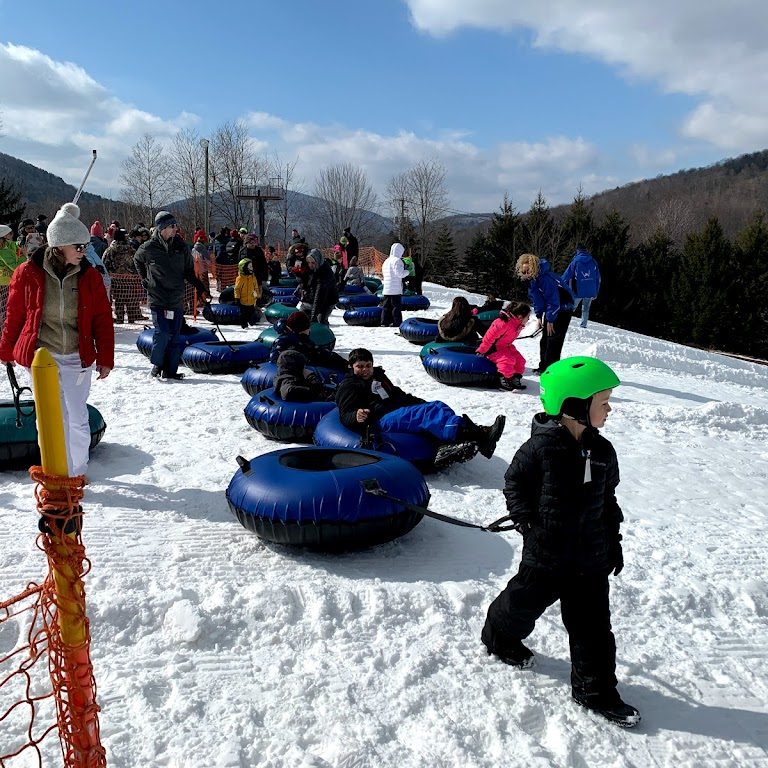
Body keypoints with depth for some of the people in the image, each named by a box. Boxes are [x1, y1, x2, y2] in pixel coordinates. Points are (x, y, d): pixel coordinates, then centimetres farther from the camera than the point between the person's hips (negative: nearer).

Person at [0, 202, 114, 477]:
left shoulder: (89, 275, -3)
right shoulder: (28, 273, -7)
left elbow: (103, 319, 0)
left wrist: (105, 359, -1)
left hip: (78, 358, 1)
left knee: (77, 419, 5)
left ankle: (77, 473, 23)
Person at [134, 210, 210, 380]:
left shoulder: (181, 247, 5)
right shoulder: (149, 247, -3)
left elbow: (189, 272, 14)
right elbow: (137, 261, 19)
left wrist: (201, 289, 7)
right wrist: (145, 280, 15)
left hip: (177, 299, 3)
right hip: (158, 299, -3)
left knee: (175, 336, 3)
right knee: (162, 333, -12)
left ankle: (170, 370, 12)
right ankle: (157, 364, 9)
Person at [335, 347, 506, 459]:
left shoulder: (378, 376, 30)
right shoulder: (348, 386, 8)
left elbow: (398, 394, 37)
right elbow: (345, 416, -4)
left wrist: (423, 404, 24)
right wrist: (357, 417, -29)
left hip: (401, 411, 8)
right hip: (381, 419, -8)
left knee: (437, 406, -17)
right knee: (429, 413, -29)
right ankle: (479, 436, -48)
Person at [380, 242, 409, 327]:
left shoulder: (386, 261, 16)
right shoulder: (397, 260, -12)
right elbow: (400, 274, -16)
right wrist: (407, 270, 0)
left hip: (386, 289, 8)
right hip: (396, 289, -8)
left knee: (386, 306, 10)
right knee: (396, 307, -4)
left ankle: (385, 322, 11)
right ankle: (397, 323, -4)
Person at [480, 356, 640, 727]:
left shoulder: (603, 452, 0)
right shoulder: (541, 447, -18)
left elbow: (608, 500, 11)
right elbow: (514, 481, -6)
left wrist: (614, 541, 12)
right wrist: (527, 520, -13)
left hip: (591, 557, 5)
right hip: (546, 553, -4)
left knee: (593, 624, 10)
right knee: (524, 603, 16)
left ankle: (596, 689, 26)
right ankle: (499, 638, 46)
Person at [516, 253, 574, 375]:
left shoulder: (545, 278, -31)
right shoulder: (532, 280, -1)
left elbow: (553, 300, -29)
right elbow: (535, 299, 12)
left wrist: (550, 320, -23)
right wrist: (539, 316, 8)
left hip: (563, 309, -10)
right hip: (550, 309, 10)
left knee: (553, 340, -11)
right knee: (545, 339, 14)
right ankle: (543, 366, 24)